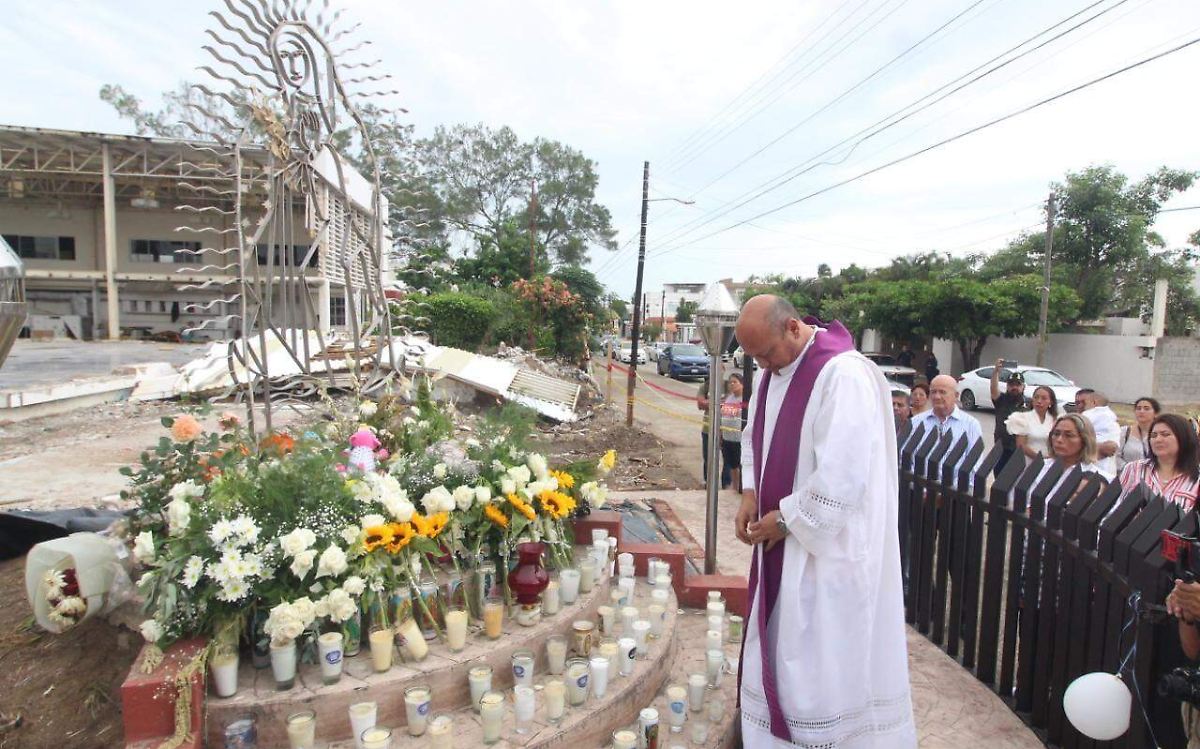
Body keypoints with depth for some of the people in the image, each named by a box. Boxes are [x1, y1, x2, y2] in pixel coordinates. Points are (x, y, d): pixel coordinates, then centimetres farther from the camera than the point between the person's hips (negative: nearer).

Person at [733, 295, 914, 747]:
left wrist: (786, 519, -15)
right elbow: (755, 437, 18)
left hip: (826, 545, -8)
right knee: (778, 648, 19)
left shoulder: (843, 375, -22)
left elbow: (842, 477, -25)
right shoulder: (771, 370, 5)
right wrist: (751, 493, 4)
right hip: (782, 539, 8)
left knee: (820, 656, 5)